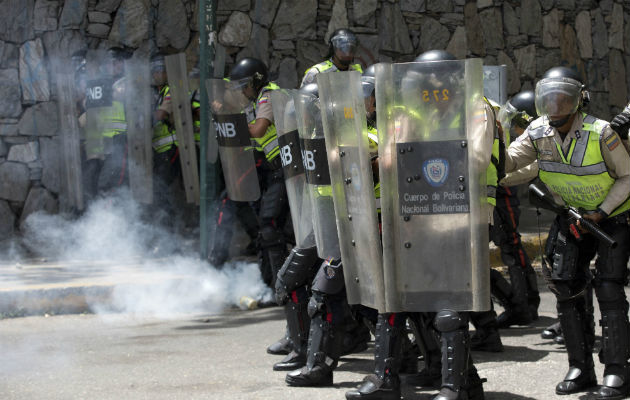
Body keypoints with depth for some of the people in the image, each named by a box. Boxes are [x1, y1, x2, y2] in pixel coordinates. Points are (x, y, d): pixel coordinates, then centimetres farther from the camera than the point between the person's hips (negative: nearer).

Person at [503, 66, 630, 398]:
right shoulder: (538, 133, -11)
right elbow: (509, 161, -17)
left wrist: (602, 211, -22)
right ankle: (580, 368, 5)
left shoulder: (600, 133, -25)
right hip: (572, 216, 5)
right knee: (566, 285, -3)